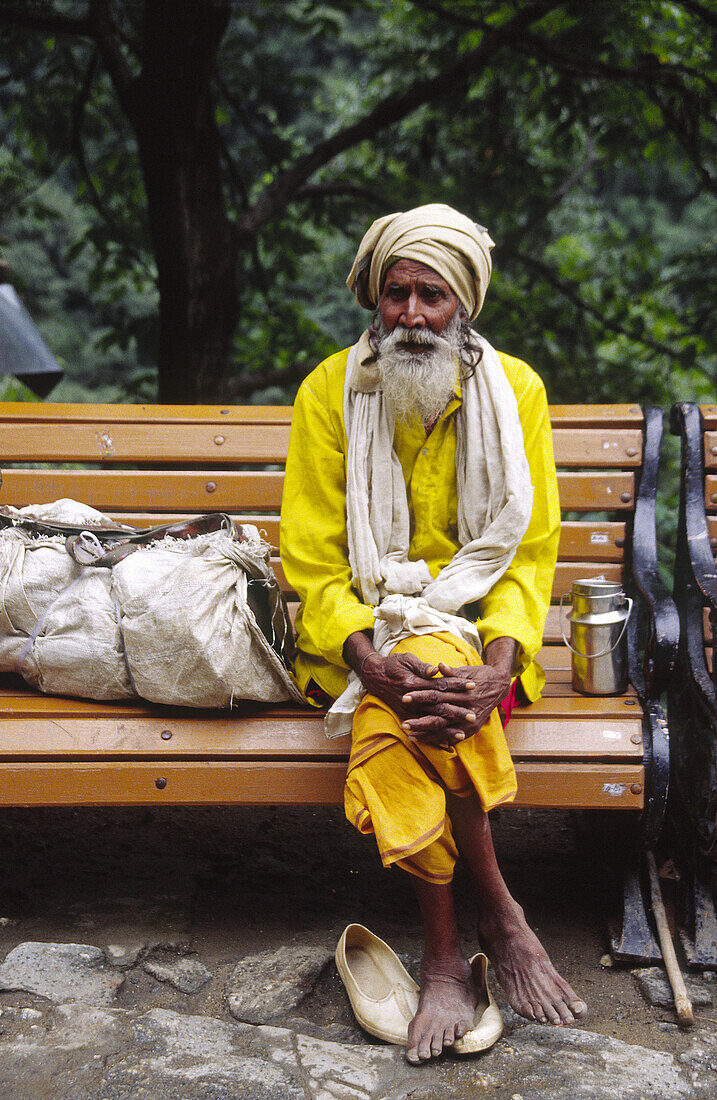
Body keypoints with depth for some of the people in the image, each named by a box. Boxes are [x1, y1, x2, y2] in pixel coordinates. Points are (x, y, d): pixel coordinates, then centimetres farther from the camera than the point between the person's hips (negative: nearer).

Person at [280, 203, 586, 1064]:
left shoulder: (515, 389, 0)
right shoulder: (331, 391, -2)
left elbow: (530, 544, -3)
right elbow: (310, 555, -5)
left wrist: (500, 661, -22)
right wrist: (367, 656, -23)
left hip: (476, 619, 0)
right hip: (364, 628, 1)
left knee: (390, 731, -33)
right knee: (402, 701, -34)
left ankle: (445, 953, -17)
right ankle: (499, 918, -17)